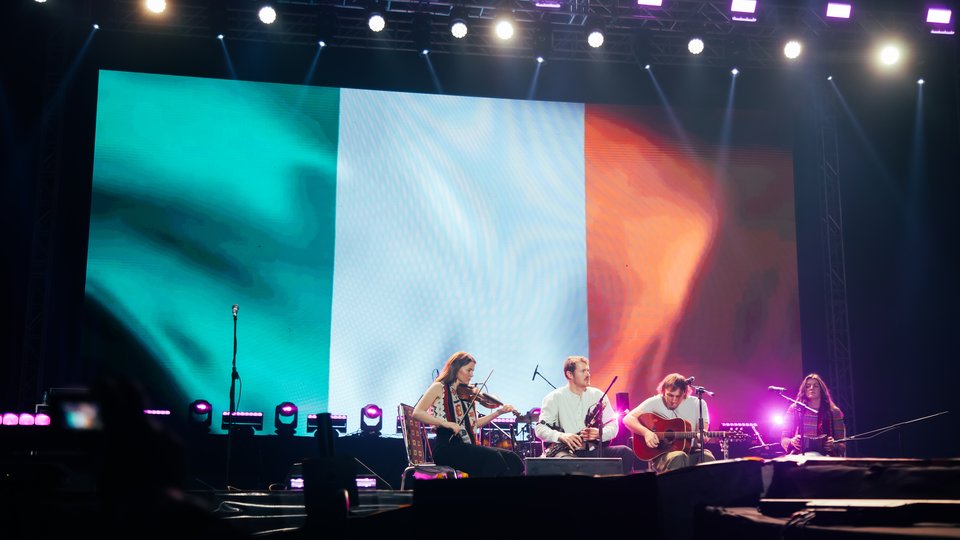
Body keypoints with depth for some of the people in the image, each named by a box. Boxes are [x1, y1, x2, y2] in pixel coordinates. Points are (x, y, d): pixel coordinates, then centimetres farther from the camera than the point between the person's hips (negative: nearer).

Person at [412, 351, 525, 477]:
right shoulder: (439, 388, 2)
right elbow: (417, 413, -9)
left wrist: (499, 412, 10)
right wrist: (446, 423, -20)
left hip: (468, 446, 6)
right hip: (447, 448, -6)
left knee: (512, 459, -16)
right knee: (493, 457, -28)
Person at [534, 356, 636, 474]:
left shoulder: (598, 395, 12)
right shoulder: (554, 398, 3)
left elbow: (613, 427, 8)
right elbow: (540, 429, -5)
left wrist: (599, 433, -15)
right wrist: (561, 436, -25)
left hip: (594, 450, 4)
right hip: (568, 451, -4)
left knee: (626, 453, -22)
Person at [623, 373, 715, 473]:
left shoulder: (698, 404, 5)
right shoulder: (655, 402, 0)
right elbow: (628, 419, -5)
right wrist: (646, 432, -23)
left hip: (691, 451, 2)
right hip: (661, 453, -2)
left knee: (707, 457, -32)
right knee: (678, 457, -37)